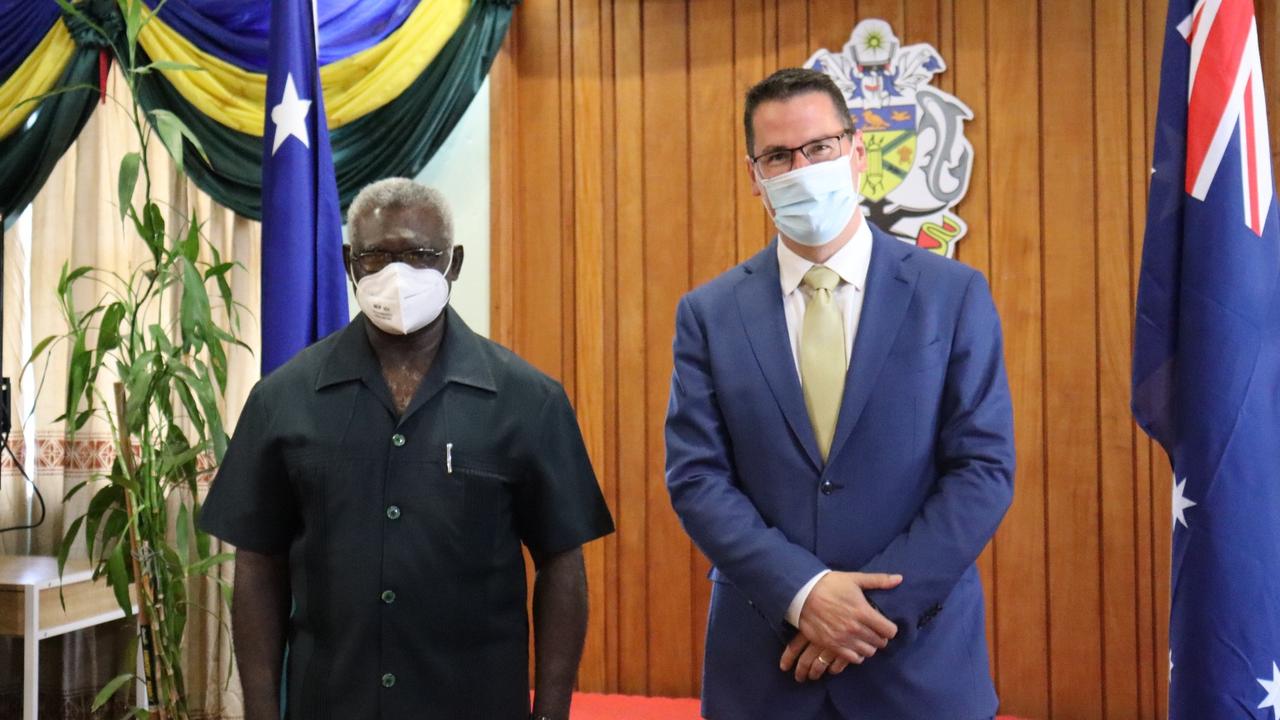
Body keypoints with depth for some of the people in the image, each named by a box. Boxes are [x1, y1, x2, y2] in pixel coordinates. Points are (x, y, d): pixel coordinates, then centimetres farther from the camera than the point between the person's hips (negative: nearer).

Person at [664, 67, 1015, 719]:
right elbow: (695, 476, -4)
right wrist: (803, 592, -16)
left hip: (920, 656, 0)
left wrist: (881, 607, -13)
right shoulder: (708, 313, 0)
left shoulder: (954, 295, -2)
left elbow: (984, 468, -6)